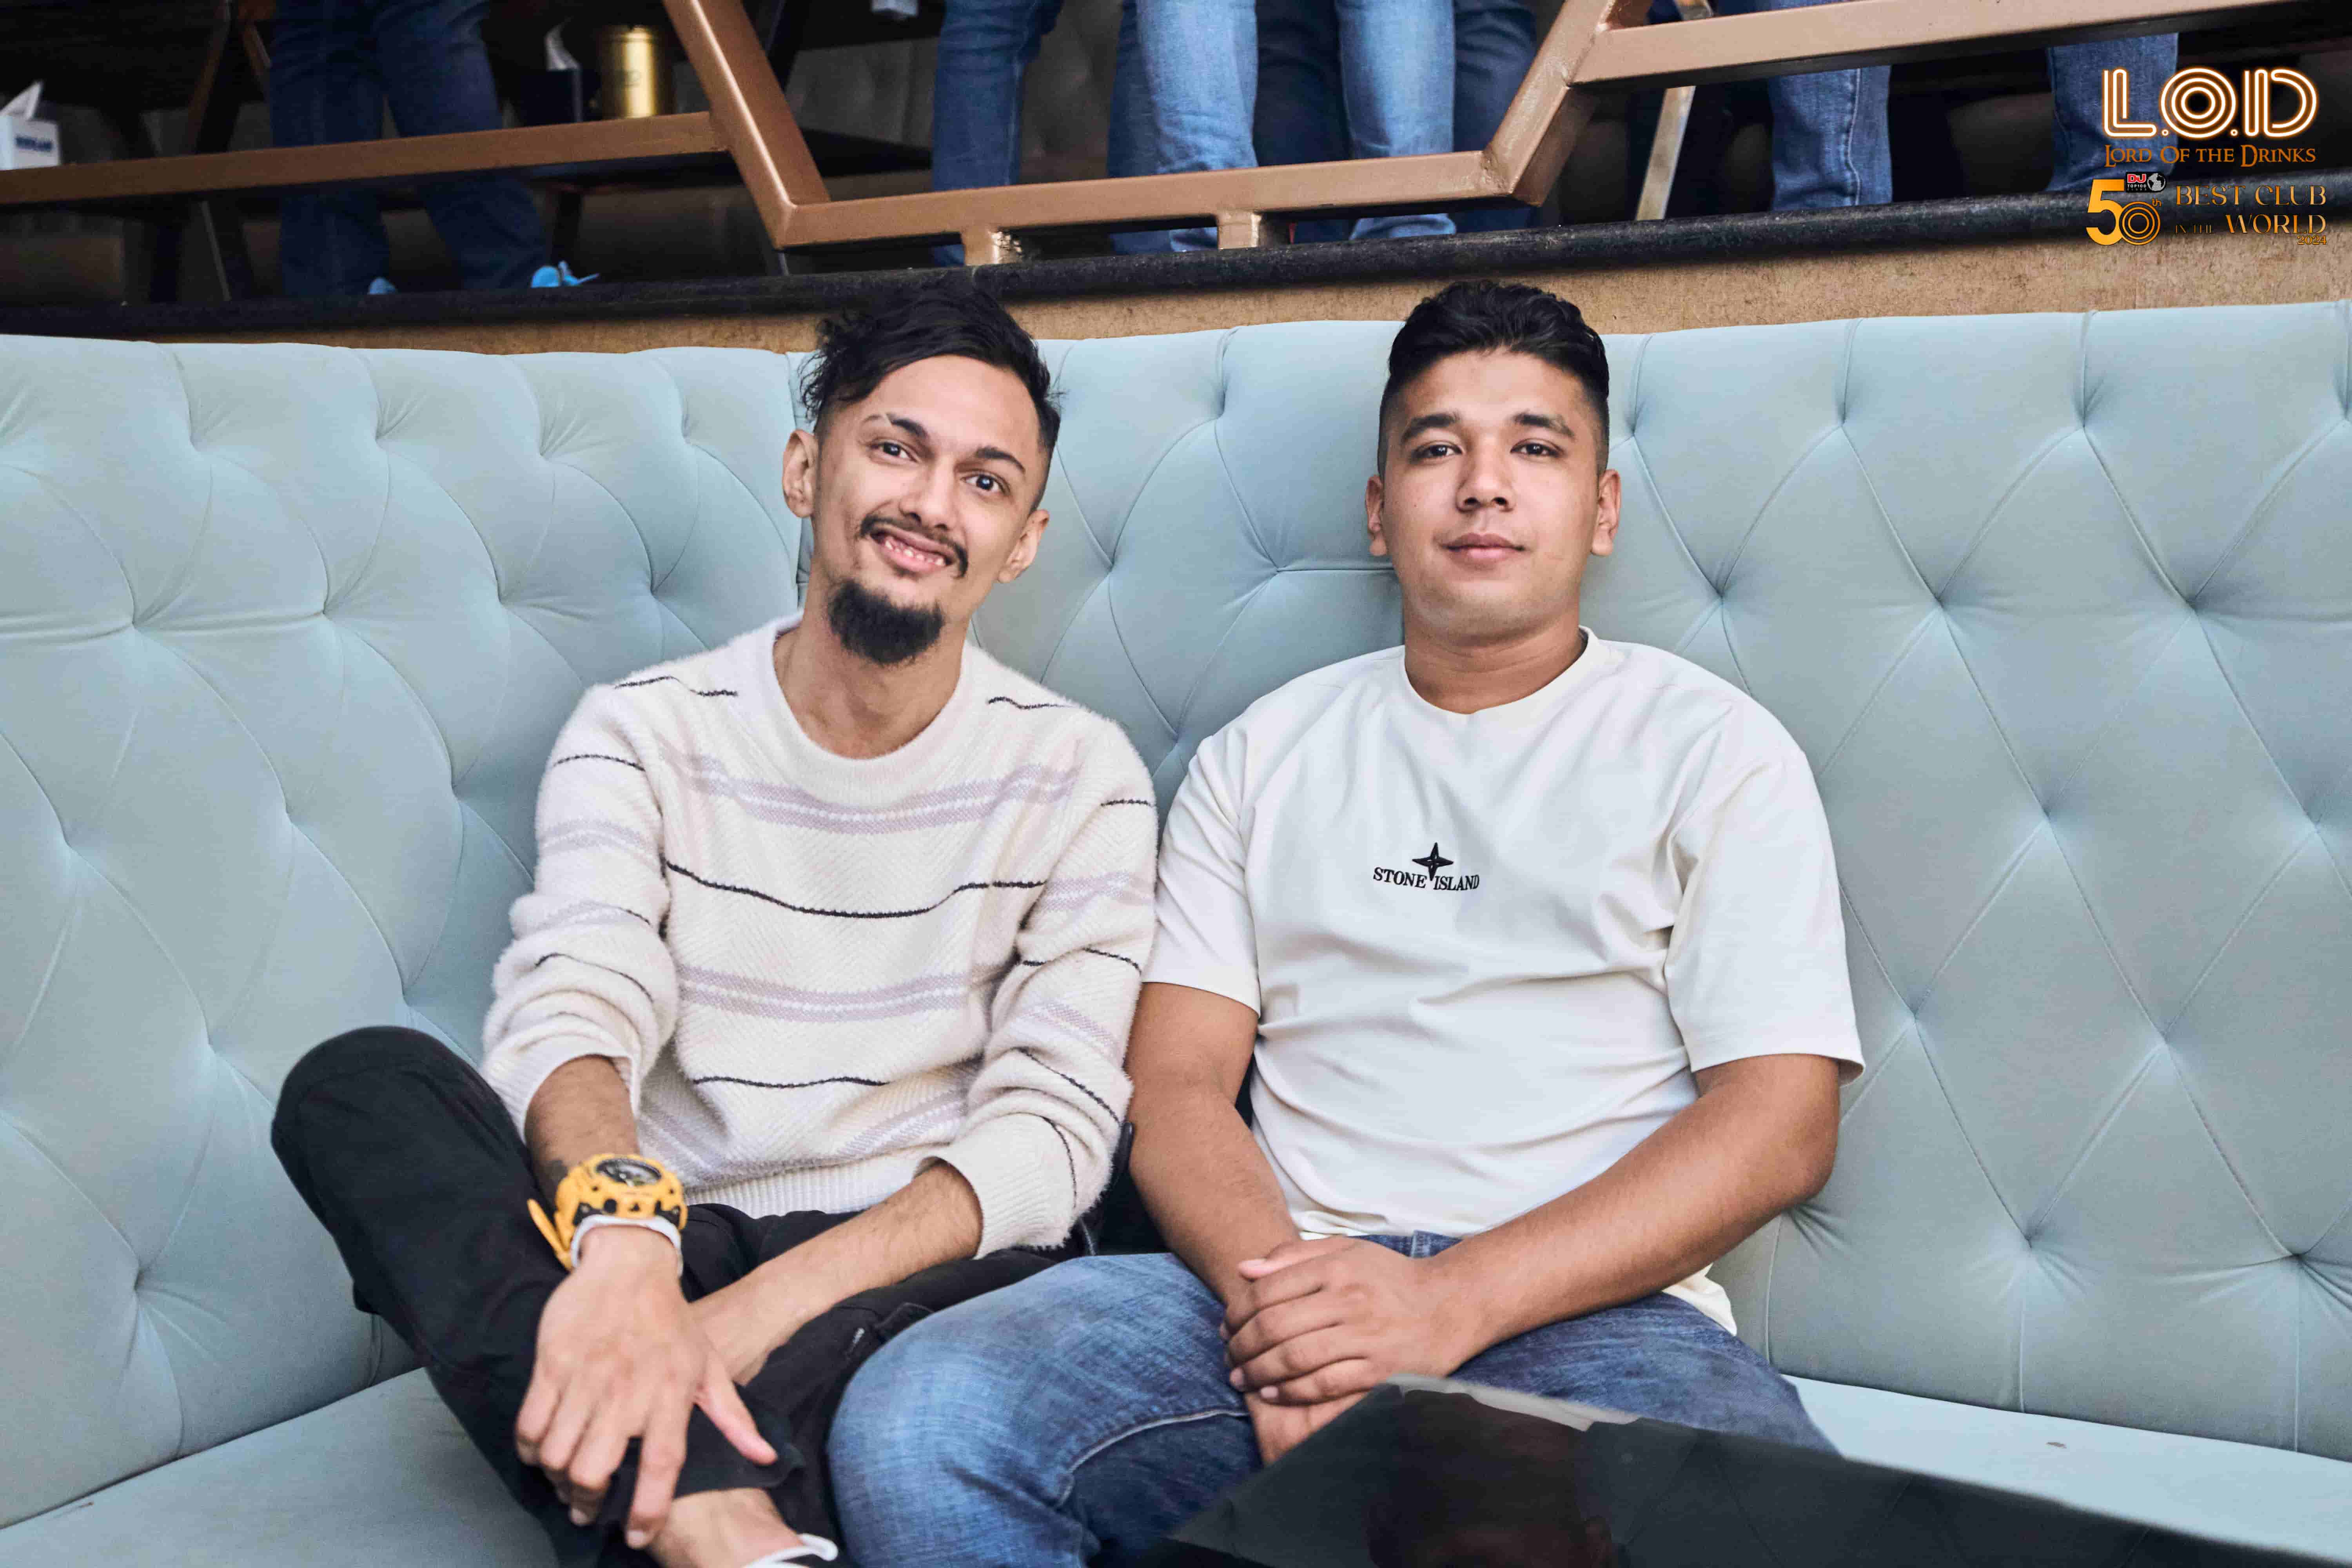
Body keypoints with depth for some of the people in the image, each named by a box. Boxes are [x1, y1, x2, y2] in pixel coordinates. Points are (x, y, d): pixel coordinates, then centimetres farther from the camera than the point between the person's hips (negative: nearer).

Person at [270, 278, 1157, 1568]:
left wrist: (763, 1305, -24)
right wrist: (624, 1238, -40)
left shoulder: (1078, 774, 2)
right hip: (669, 1253, 3)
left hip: (916, 1272, -2)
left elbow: (1053, 1126, -9)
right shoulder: (643, 732, 3)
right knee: (358, 1083, -25)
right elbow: (571, 1014, -15)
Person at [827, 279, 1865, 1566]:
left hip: (1592, 1307, -2)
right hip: (1282, 1295, 2)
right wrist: (1275, 1292, -13)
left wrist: (1454, 1299, -15)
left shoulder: (1712, 750, 8)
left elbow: (1781, 1121, -3)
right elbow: (1177, 1080, 10)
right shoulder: (1261, 757, 18)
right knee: (909, 1425, -24)